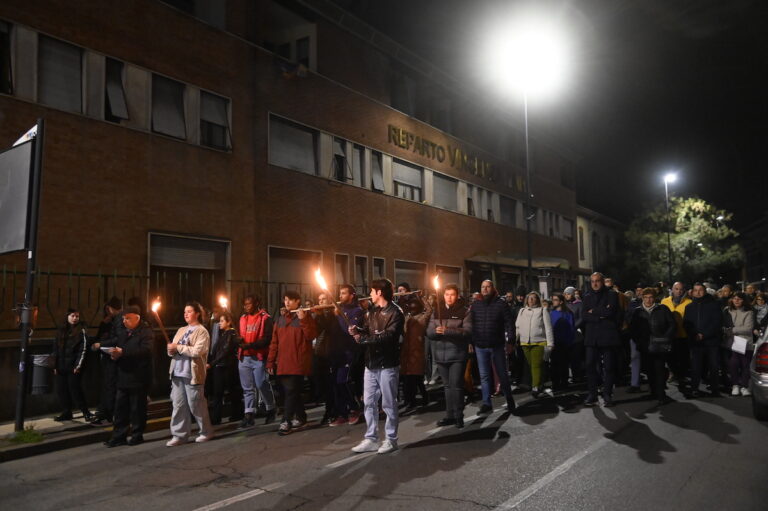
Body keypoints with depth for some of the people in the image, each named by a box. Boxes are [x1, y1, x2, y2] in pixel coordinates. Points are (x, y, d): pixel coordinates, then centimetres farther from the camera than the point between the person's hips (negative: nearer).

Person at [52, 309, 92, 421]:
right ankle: (66, 413, 18)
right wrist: (55, 366, 8)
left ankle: (86, 412, 4)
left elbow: (83, 349, -7)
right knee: (62, 390, 7)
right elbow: (56, 349, 14)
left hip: (73, 367, -5)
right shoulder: (61, 331, 13)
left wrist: (78, 365, -14)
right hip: (61, 367, 5)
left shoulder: (82, 331, -2)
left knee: (75, 390, -5)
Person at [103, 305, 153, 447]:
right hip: (123, 377, 7)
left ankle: (137, 435, 18)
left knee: (137, 408, 5)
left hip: (138, 378, -7)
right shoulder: (122, 332, 13)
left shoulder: (146, 332, -10)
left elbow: (145, 350, -25)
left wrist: (122, 352, -31)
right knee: (120, 407, 10)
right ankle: (119, 436, 19)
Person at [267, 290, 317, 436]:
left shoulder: (305, 316, 1)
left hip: (298, 362, -6)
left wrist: (303, 320, -20)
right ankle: (300, 419, 22)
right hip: (282, 363, 6)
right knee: (292, 392, 10)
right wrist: (270, 361, 10)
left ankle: (286, 422, -5)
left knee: (291, 391, -9)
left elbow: (311, 335, -11)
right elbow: (274, 342, 14)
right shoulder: (280, 319, 16)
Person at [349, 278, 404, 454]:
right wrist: (357, 331, -10)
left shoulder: (395, 313, -11)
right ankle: (370, 439, 19)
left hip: (387, 364, -7)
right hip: (371, 362, 7)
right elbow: (366, 331, 12)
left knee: (388, 404, 4)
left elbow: (389, 336, -22)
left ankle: (391, 439, 16)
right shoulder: (372, 311, 14)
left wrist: (363, 338, -24)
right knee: (369, 403, 10)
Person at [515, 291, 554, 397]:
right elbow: (517, 327, 15)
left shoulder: (543, 310, 5)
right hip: (525, 343, 4)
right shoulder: (522, 311, 16)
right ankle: (538, 385, 15)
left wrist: (550, 343, -5)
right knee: (531, 365, 6)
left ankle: (536, 387, -16)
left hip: (539, 342, -4)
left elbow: (548, 328, 1)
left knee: (536, 365, -12)